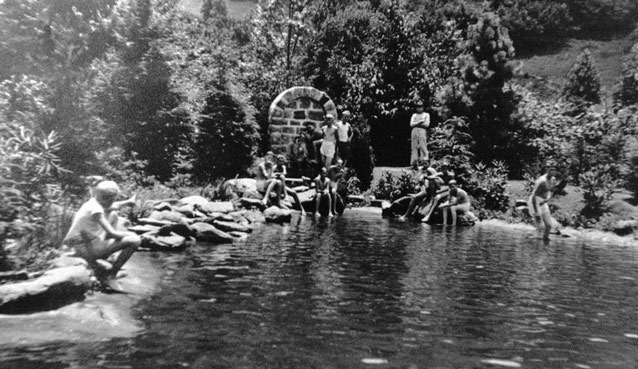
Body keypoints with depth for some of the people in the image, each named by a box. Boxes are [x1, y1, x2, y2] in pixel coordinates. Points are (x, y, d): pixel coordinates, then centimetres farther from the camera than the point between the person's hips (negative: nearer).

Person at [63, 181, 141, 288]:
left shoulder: (92, 203, 5)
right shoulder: (95, 209, -21)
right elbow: (112, 234, -21)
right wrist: (130, 234, -5)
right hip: (88, 248, -10)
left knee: (113, 215, 20)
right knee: (135, 240, -17)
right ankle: (110, 277, -3)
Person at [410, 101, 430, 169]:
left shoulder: (426, 115, 16)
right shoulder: (414, 115, 22)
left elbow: (427, 124, 1)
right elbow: (411, 124, 7)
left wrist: (416, 123, 1)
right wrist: (420, 121, -3)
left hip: (422, 131, -3)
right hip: (414, 131, 3)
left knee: (423, 146, -14)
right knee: (414, 147, -4)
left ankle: (425, 162, -19)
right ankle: (414, 163, -8)